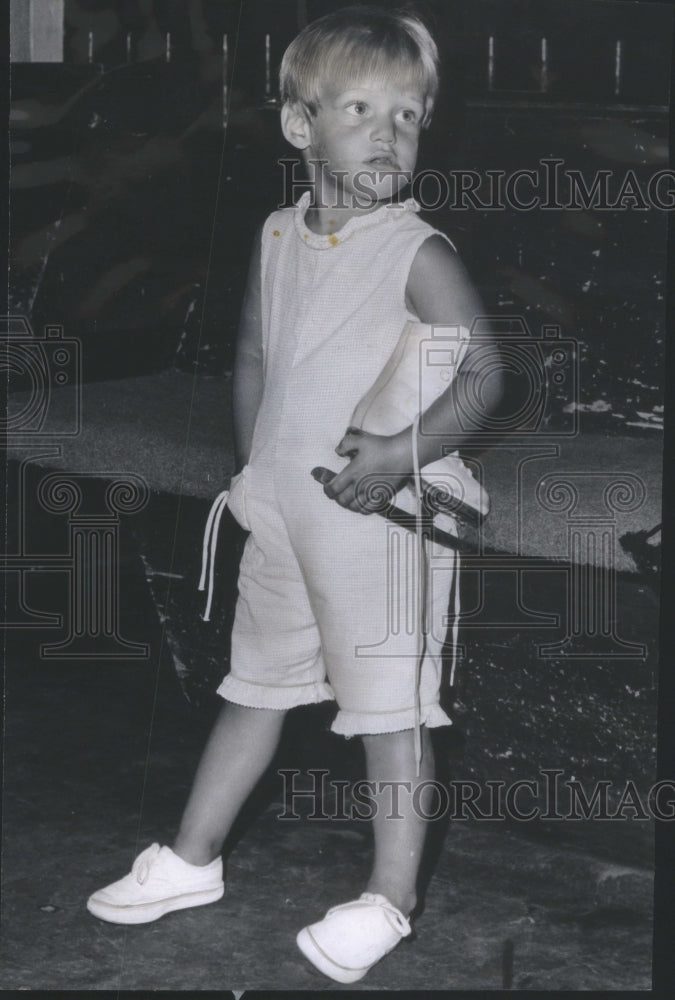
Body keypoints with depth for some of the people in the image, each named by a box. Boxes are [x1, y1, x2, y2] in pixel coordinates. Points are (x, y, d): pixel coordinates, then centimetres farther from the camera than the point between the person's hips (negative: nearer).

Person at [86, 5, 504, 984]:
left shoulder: (418, 253, -13)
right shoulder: (280, 237, 6)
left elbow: (486, 369, -20)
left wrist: (406, 451, -29)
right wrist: (249, 467, 13)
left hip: (378, 520, -6)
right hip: (280, 515, 6)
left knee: (390, 708, 2)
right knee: (255, 686, 19)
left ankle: (388, 899, 14)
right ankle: (192, 860, 32)